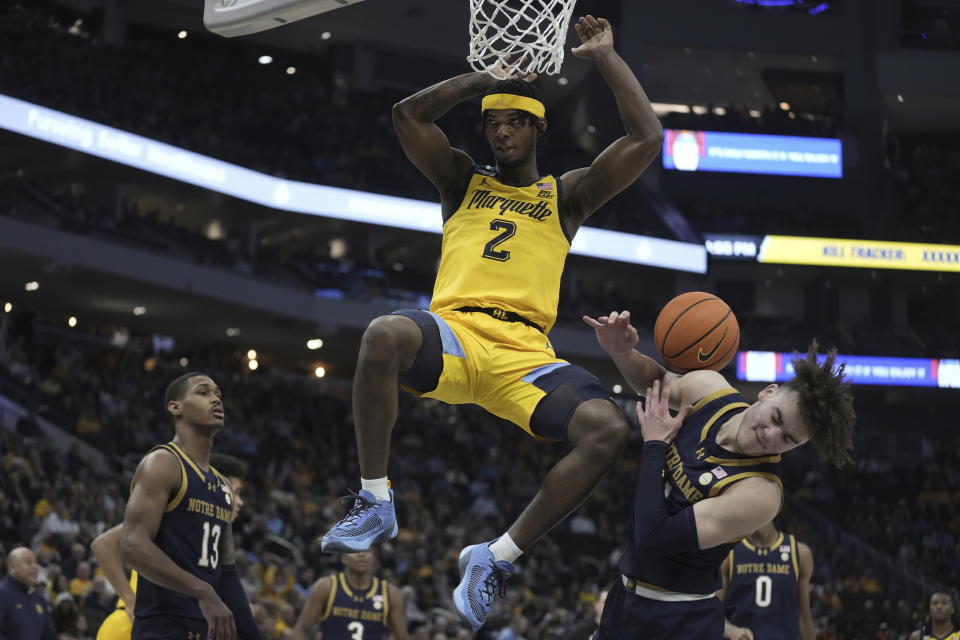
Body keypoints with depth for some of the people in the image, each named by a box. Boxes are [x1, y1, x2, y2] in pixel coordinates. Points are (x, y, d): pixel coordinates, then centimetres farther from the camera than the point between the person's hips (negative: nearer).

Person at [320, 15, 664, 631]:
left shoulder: (566, 195, 21)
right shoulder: (463, 181, 22)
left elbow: (647, 139, 10)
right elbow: (409, 114, 8)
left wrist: (605, 58, 13)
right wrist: (487, 77, 9)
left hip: (526, 355, 1)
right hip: (454, 335, -1)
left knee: (609, 429, -27)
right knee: (385, 334, -38)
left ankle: (496, 558, -14)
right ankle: (376, 504, -23)